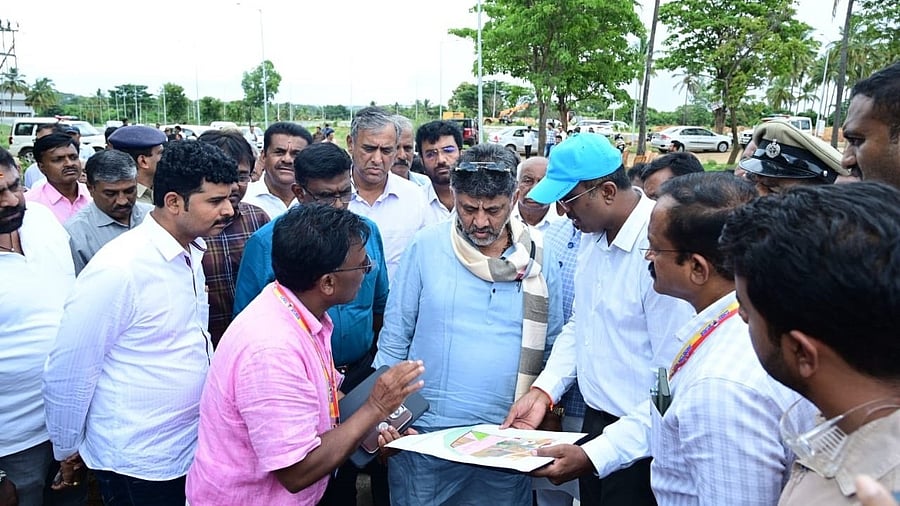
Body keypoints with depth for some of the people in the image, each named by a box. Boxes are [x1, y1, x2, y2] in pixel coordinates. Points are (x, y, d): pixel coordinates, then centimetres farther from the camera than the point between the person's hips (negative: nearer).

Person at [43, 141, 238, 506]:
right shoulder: (118, 269, -23)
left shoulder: (191, 251, 1)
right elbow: (66, 374, -15)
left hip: (193, 446, 7)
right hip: (138, 464, -7)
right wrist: (67, 451, -3)